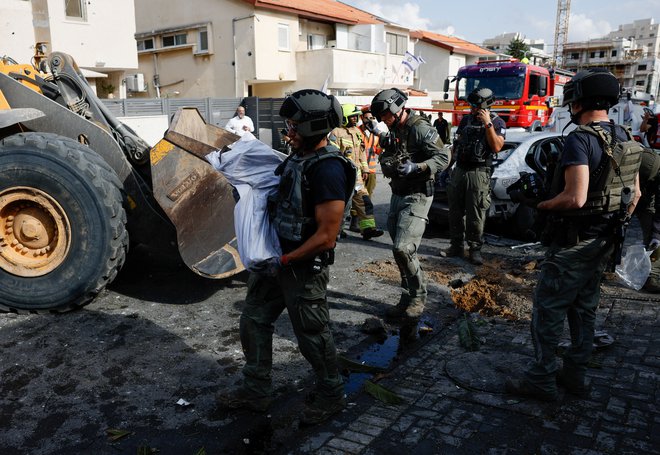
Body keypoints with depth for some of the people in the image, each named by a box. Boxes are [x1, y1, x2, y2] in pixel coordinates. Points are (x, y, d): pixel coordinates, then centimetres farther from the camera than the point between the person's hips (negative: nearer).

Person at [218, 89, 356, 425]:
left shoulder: (327, 170, -24)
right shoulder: (298, 157, 5)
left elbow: (326, 236, -26)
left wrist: (285, 260, -20)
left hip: (304, 268, -9)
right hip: (277, 257, 9)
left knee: (312, 335, 8)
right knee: (254, 321, 15)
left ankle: (331, 396, 32)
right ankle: (256, 391, 32)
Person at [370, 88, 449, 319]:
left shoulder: (420, 128, -13)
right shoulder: (393, 131, 13)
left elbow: (443, 157, -17)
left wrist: (416, 168, -28)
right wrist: (387, 164, 6)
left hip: (416, 196, -8)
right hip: (397, 194, 9)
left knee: (403, 248, -16)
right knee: (400, 250, 9)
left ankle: (418, 297, 1)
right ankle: (408, 298, 20)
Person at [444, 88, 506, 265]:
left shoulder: (497, 123, 0)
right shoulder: (466, 120, 14)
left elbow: (497, 147, -15)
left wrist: (488, 124, -17)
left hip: (479, 173, -5)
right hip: (459, 171, 5)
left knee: (476, 215, -4)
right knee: (455, 212, 7)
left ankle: (475, 249, 6)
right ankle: (456, 246, 17)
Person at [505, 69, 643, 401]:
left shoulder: (580, 140, -21)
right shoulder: (625, 139, 7)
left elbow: (575, 198, -29)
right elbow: (634, 194, 14)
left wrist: (543, 206, -12)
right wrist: (613, 224, 22)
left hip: (572, 244, -9)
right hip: (604, 243, 9)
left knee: (547, 311, 2)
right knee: (584, 309, 18)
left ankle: (541, 381, 11)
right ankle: (575, 376, 29)